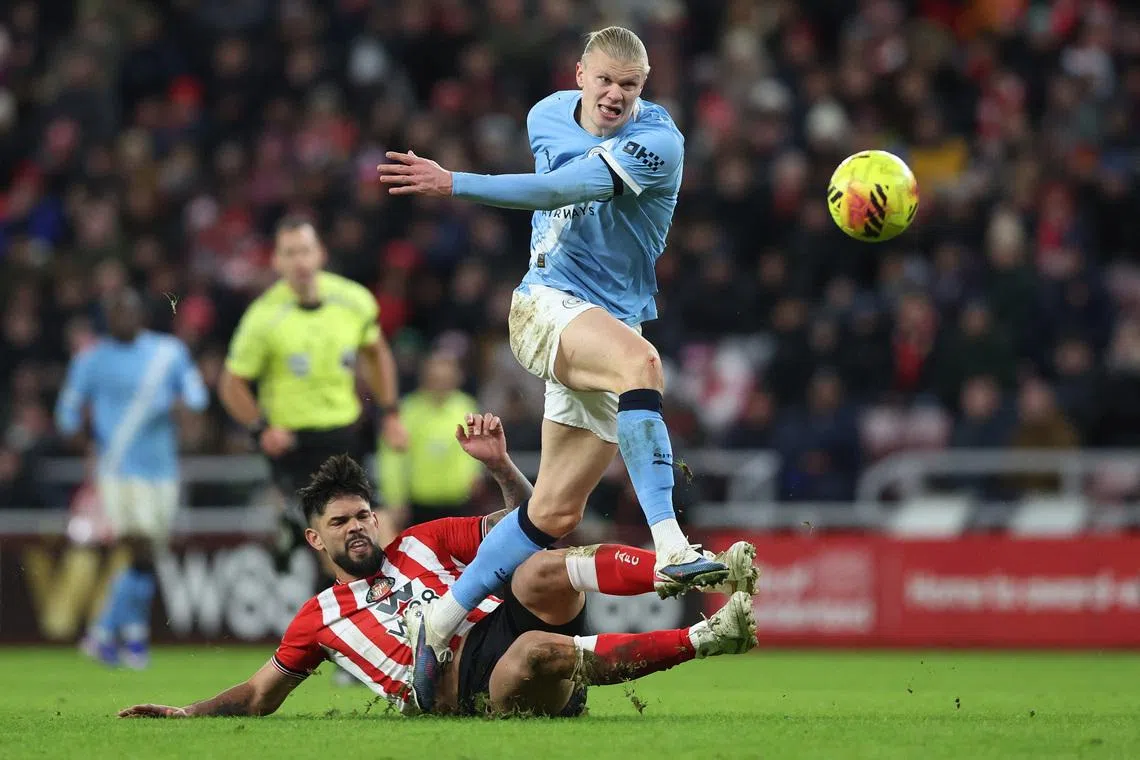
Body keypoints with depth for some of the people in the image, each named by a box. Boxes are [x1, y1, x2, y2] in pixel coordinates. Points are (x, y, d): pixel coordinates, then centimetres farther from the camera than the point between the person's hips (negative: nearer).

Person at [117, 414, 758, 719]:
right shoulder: (321, 617, 24)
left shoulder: (424, 544, 25)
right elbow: (259, 696, 30)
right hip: (469, 697, -3)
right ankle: (703, 638, -50)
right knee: (537, 651, -40)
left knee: (540, 569, -31)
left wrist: (501, 465, 3)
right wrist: (185, 713, 16)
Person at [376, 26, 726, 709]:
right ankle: (670, 548, -47)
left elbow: (565, 188, -24)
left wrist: (456, 184, -28)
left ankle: (439, 628, 14)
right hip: (547, 304, 0)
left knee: (555, 514, -1)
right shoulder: (546, 116, 5)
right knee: (640, 363, -34)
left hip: (615, 321, 0)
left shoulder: (657, 143, -12)